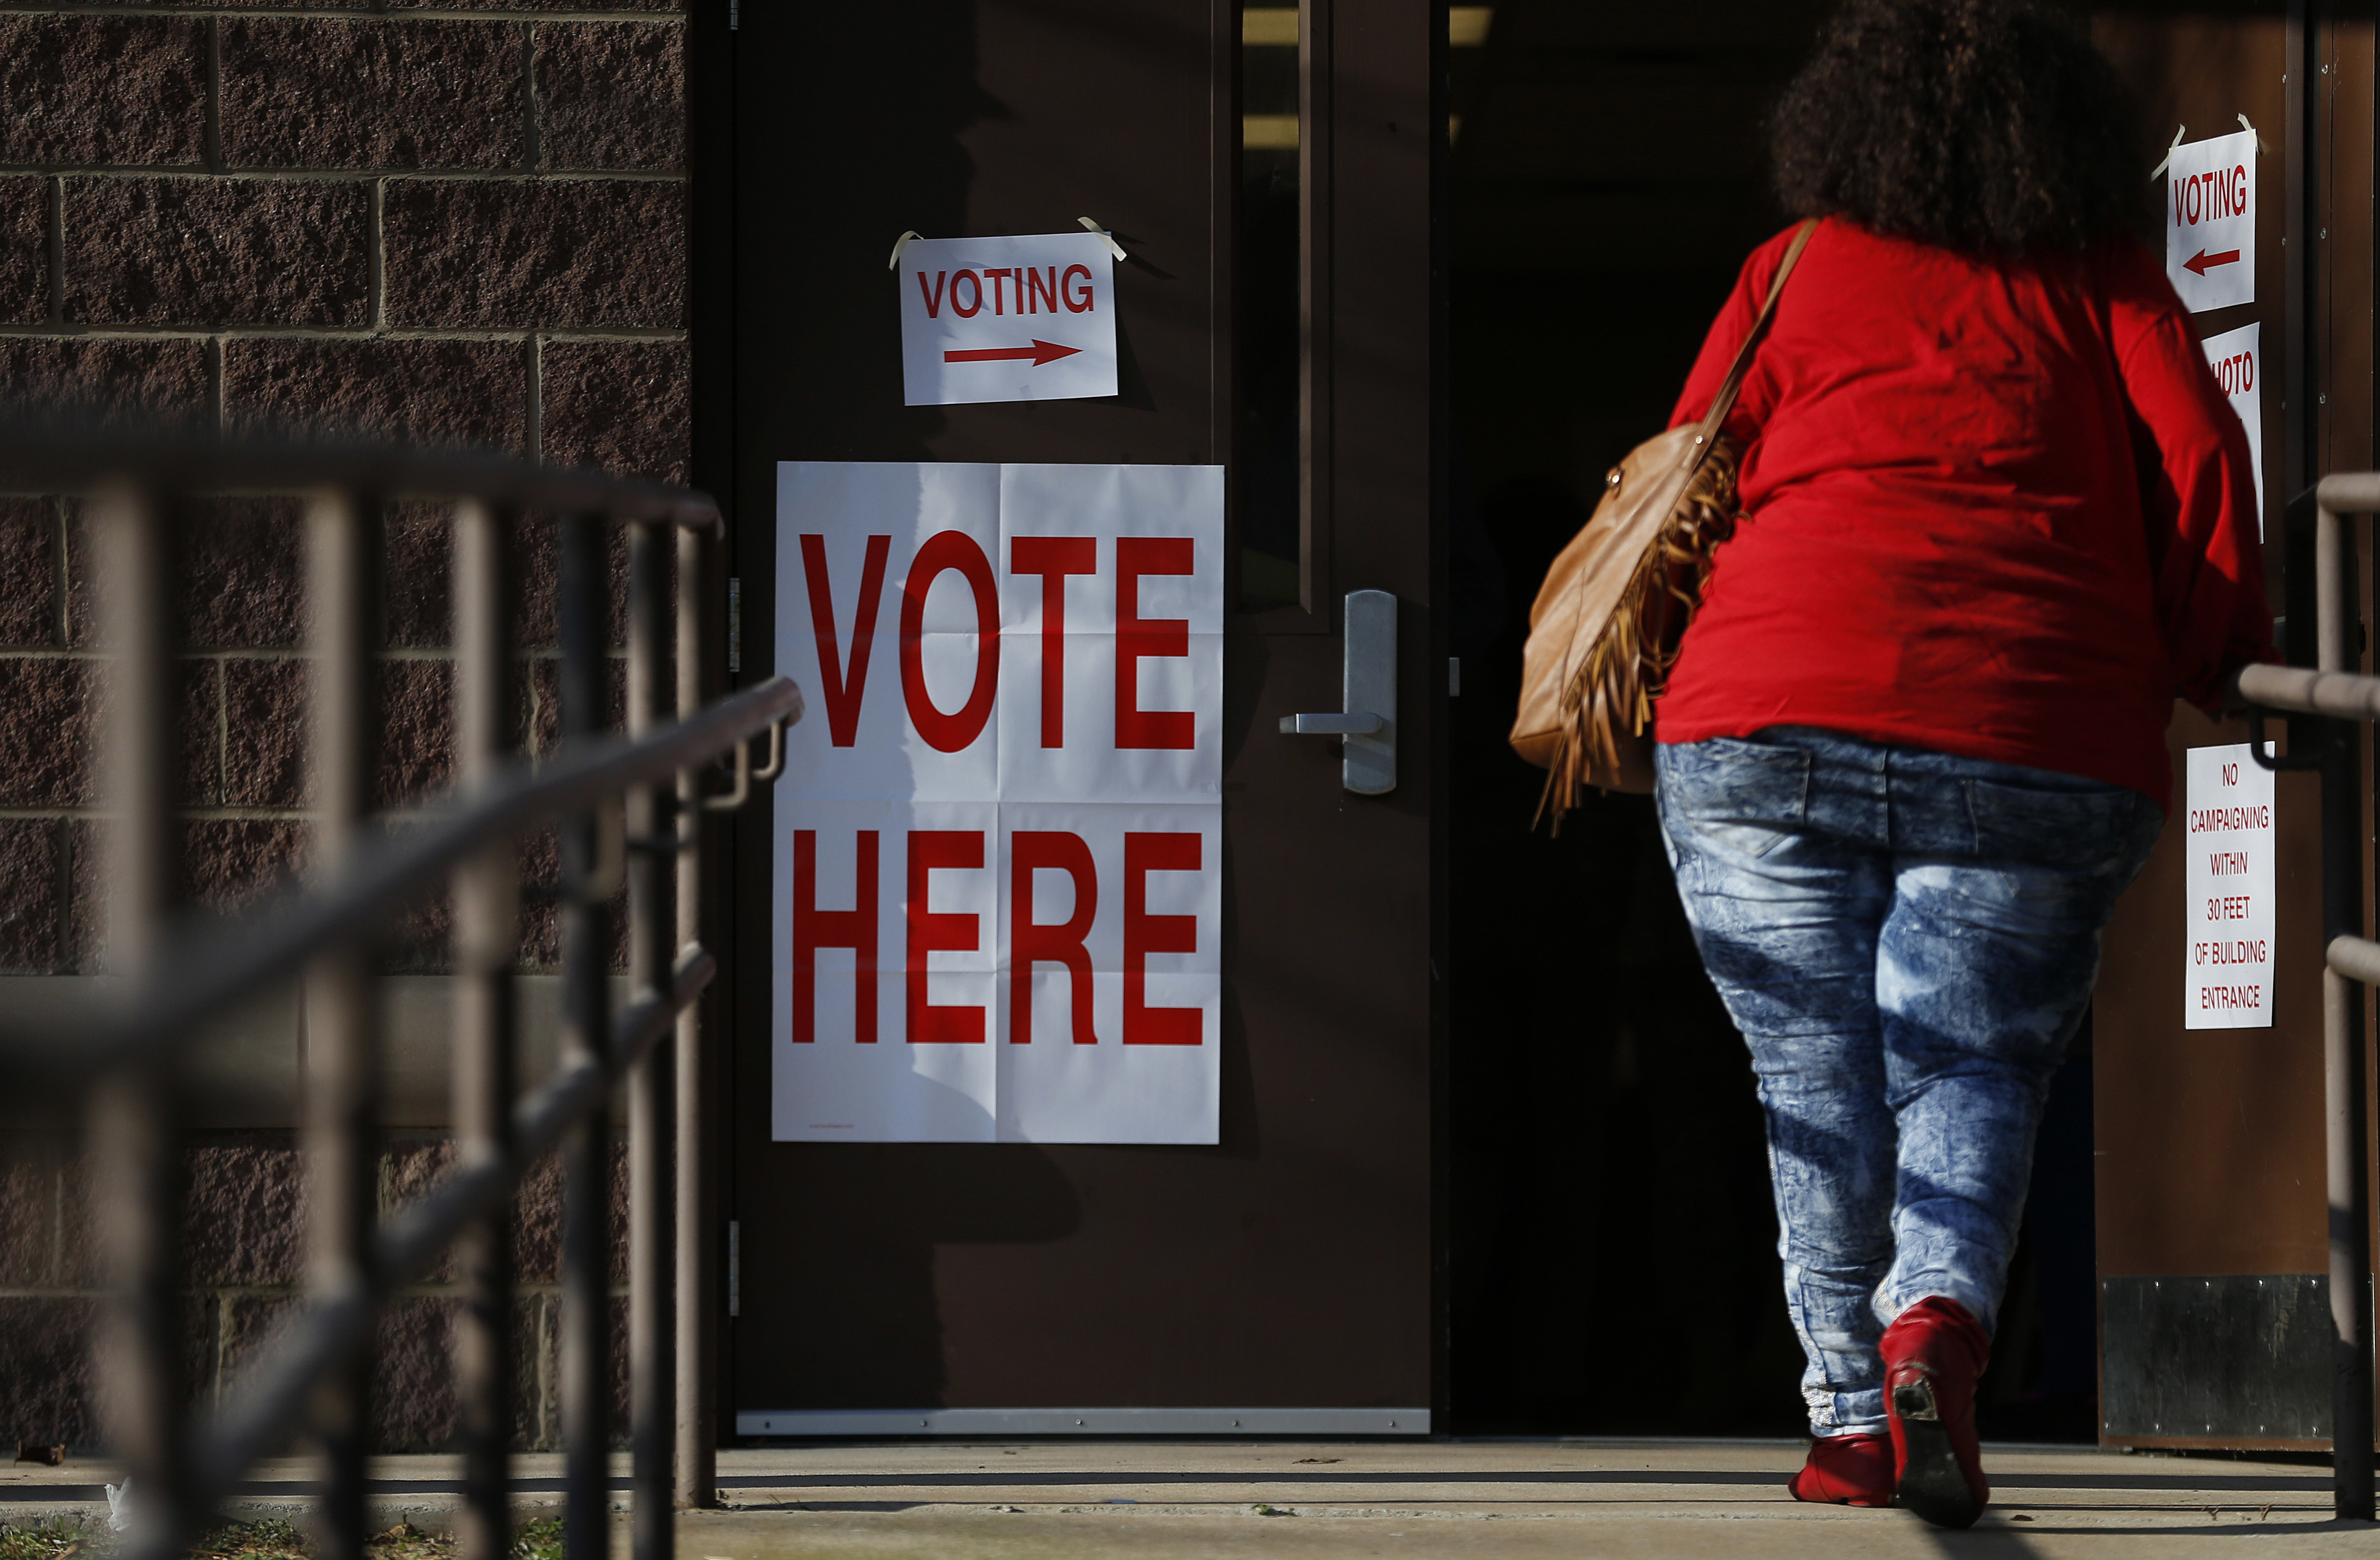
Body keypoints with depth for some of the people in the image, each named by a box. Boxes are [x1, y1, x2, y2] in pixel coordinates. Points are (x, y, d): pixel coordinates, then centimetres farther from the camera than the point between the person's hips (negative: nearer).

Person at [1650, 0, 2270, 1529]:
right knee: (1974, 1068, 4)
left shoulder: (1794, 274, 16)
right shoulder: (2104, 285, 14)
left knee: (1818, 1070, 9)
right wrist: (2216, 659, 16)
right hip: (2037, 739, 0)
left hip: (1770, 721, 1)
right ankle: (1938, 1328, -22)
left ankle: (1851, 1411, 3)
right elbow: (2197, 459, 3)